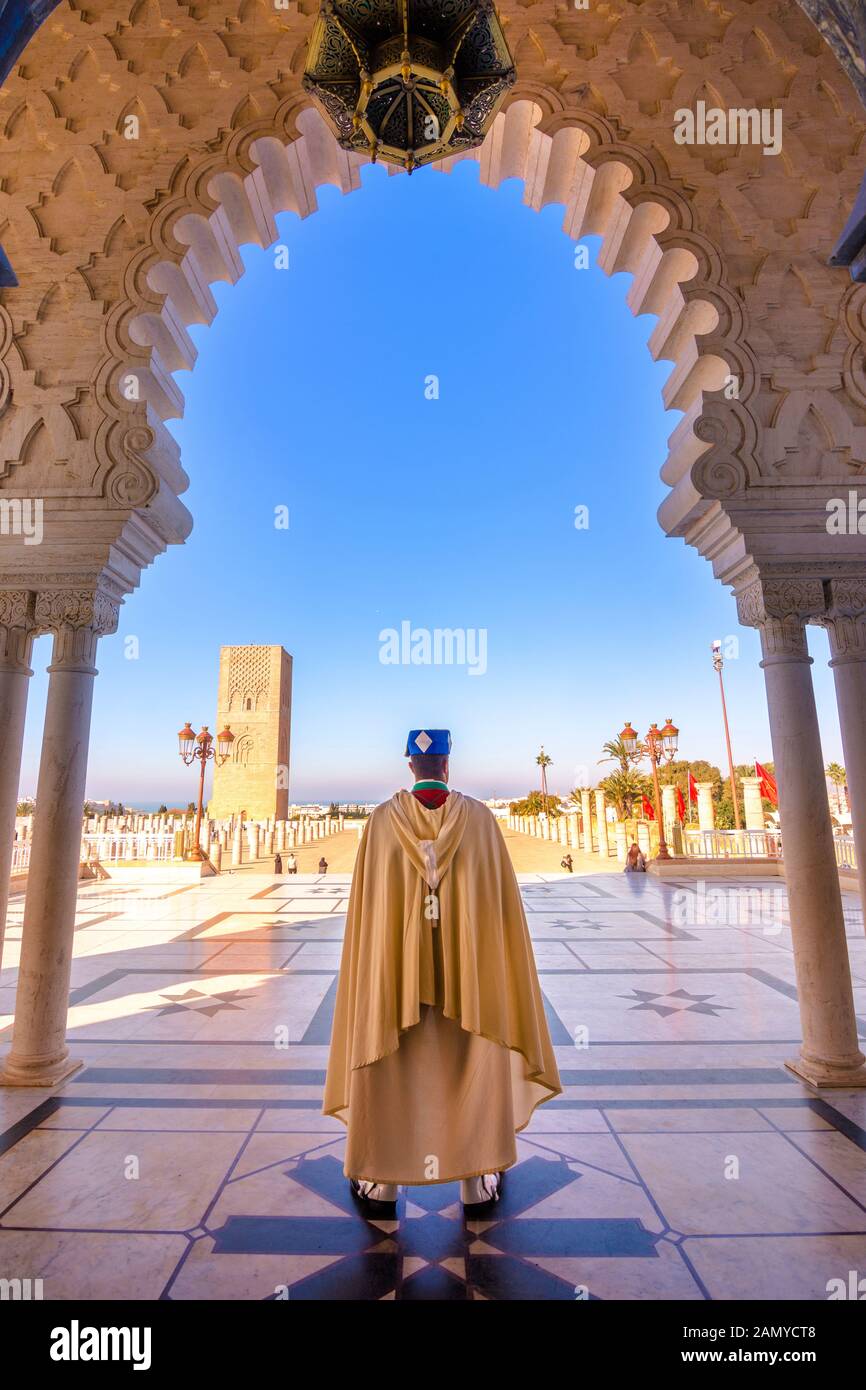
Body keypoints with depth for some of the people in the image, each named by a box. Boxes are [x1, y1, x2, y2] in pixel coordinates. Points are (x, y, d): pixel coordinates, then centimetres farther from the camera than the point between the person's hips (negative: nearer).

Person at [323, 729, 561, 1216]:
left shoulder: (382, 819, -7)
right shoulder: (480, 817, -8)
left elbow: (367, 902, -3)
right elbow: (500, 897, -4)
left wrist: (374, 954, 10)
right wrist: (493, 950, 9)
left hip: (397, 959, 0)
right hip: (466, 960, 0)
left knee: (391, 1067, 15)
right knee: (471, 1064, 16)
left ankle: (383, 1183, 28)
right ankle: (476, 1184, 28)